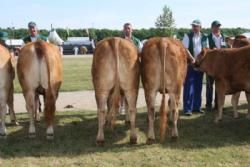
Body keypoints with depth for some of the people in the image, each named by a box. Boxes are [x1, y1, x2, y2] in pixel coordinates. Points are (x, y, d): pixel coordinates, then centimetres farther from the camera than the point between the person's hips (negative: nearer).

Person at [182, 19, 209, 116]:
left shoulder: (204, 37, 9)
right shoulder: (188, 36, -1)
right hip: (189, 63, -4)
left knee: (198, 86, 10)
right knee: (189, 87, -4)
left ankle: (197, 106, 20)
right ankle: (187, 108, -1)